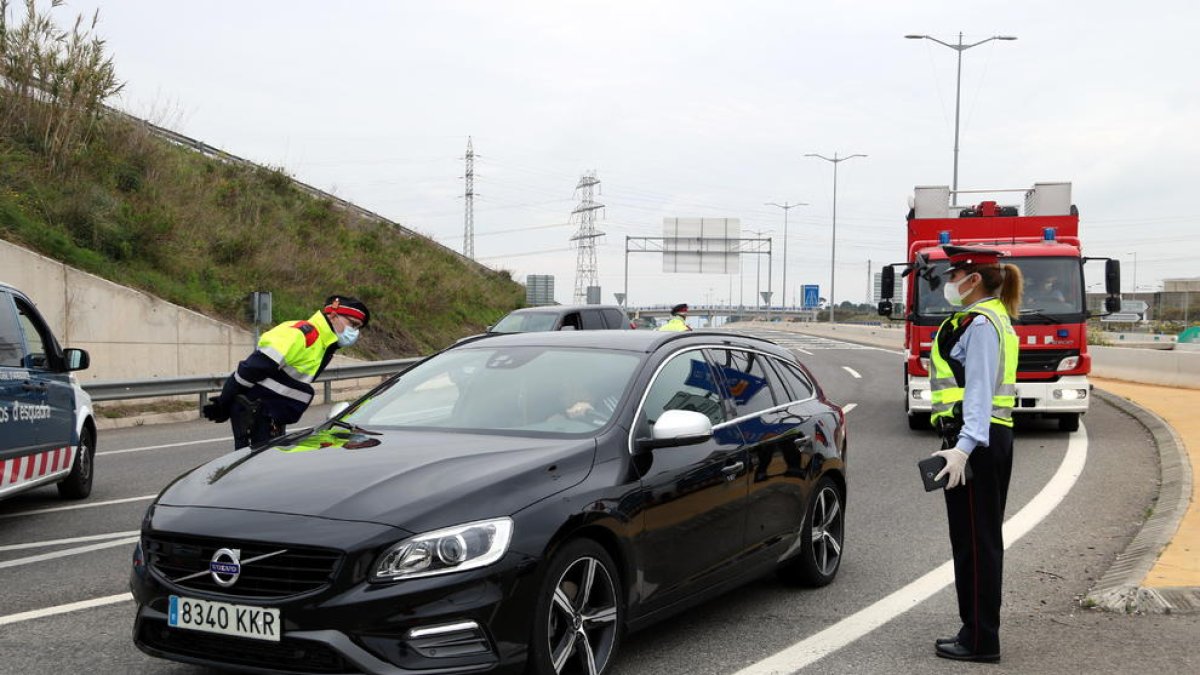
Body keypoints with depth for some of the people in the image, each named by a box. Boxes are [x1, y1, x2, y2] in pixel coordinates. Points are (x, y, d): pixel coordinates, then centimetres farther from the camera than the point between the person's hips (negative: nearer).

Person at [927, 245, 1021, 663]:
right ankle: (977, 632, 23)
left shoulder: (980, 323, -14)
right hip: (994, 439, 11)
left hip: (975, 443, -11)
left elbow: (979, 390, -23)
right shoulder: (992, 319, 18)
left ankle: (980, 640, 1)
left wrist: (964, 446, -31)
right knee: (982, 539, 15)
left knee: (974, 540, -5)